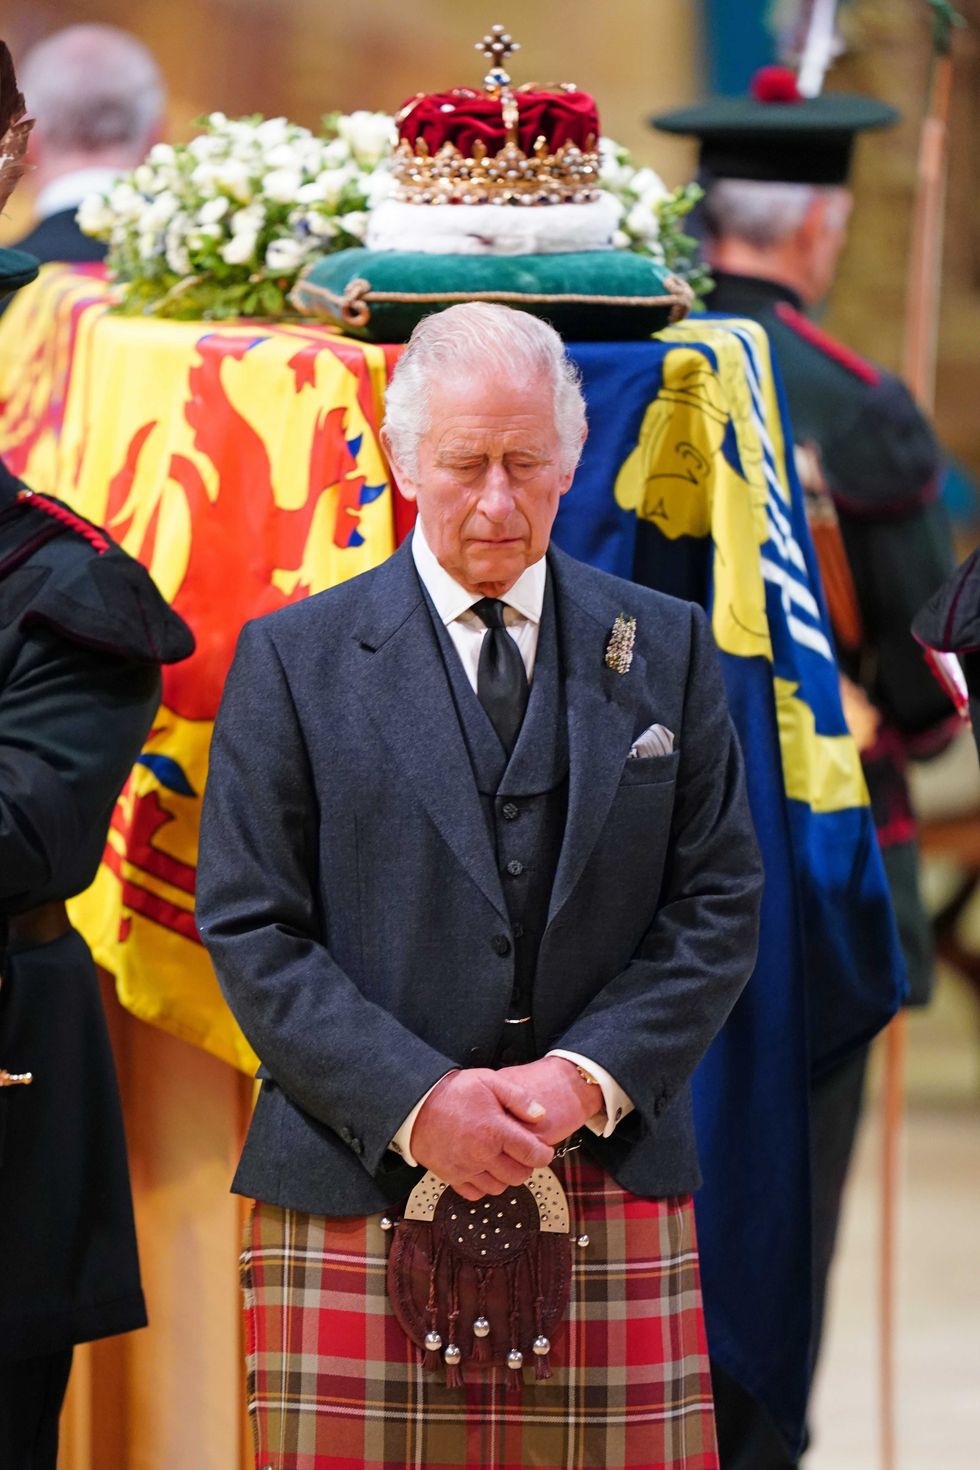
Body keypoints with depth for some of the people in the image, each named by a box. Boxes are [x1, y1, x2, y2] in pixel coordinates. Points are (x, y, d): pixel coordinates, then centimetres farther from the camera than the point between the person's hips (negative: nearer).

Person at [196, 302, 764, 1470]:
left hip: (613, 1207, 1)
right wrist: (414, 1101, -12)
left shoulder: (666, 650, 12)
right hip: (358, 1194, -1)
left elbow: (717, 909, 8)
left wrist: (587, 1077, -8)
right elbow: (249, 928, 0)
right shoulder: (292, 660, 6)